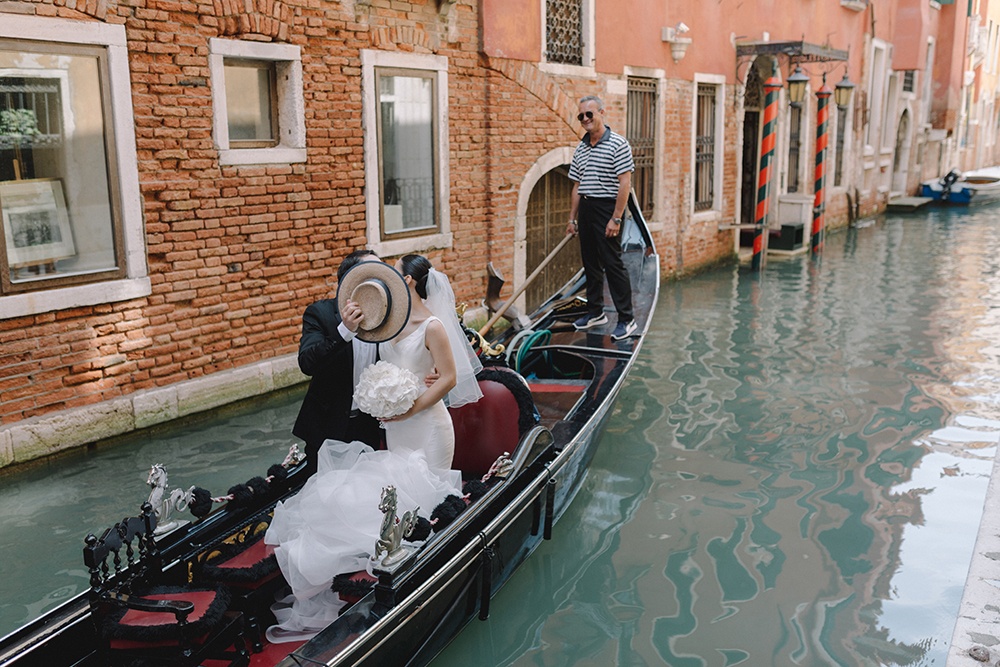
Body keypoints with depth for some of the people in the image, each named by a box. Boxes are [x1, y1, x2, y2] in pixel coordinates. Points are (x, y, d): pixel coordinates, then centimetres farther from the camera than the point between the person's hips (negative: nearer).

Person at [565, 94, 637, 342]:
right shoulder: (580, 149, 13)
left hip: (607, 208, -7)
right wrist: (572, 218, 14)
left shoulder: (618, 144, -9)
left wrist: (616, 219, -19)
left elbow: (625, 184, -14)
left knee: (613, 264, -7)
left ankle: (626, 319, -1)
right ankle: (595, 312, 24)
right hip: (586, 210, 7)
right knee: (590, 263, 12)